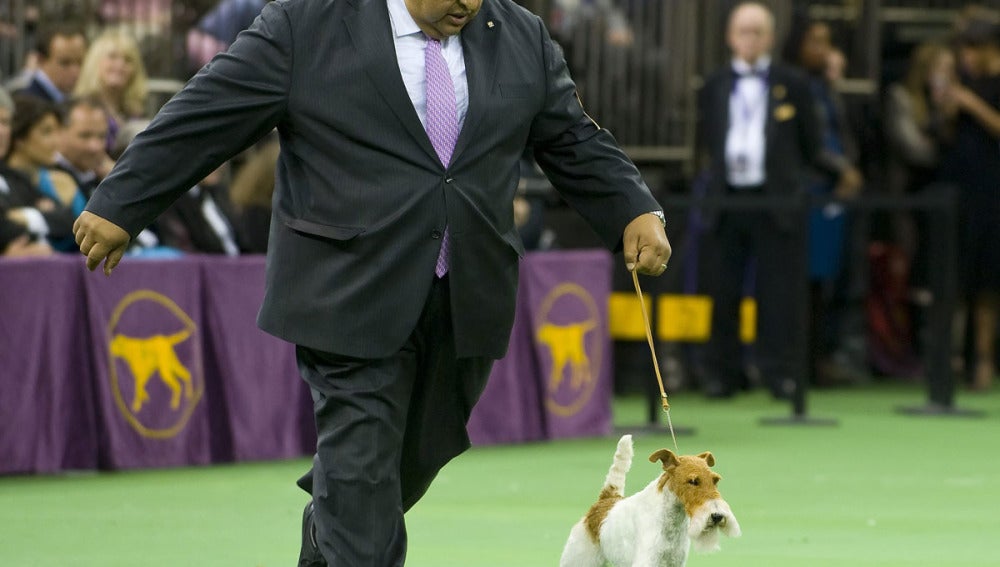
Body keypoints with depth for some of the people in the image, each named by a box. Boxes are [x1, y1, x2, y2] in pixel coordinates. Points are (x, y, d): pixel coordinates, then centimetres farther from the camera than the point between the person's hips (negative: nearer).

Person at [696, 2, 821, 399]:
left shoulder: (792, 86, 6)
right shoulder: (714, 88, 12)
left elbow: (810, 144, 9)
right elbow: (704, 143, 17)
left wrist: (787, 175, 8)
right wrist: (717, 168, 7)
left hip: (776, 202, -2)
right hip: (726, 200, 2)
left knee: (778, 291, -4)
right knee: (724, 292, 3)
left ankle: (780, 371, 0)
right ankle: (722, 373, 9)